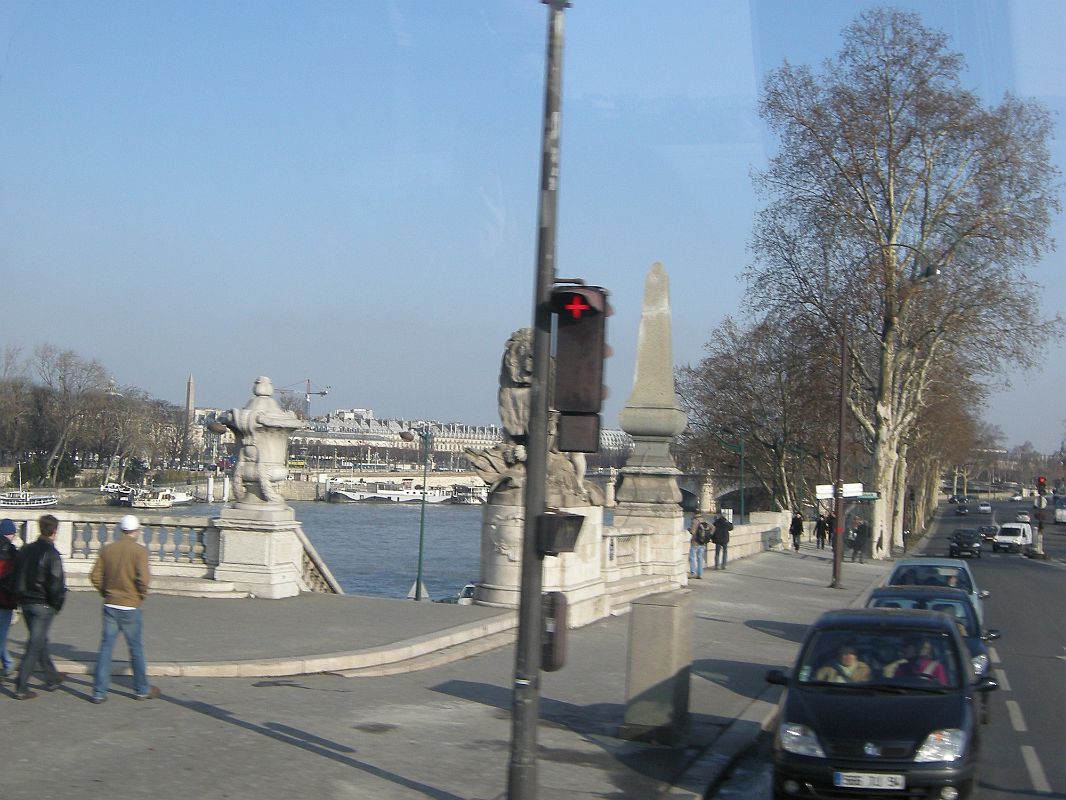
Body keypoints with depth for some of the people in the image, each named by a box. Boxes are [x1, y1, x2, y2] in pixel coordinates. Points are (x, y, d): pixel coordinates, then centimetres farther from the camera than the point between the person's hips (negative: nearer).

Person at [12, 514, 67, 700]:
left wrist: (21, 599, 15)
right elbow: (56, 583, -20)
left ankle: (52, 678, 32)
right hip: (43, 605, -7)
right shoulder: (51, 553, -15)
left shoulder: (25, 550, 7)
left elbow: (16, 578, 11)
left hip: (25, 603, 7)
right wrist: (57, 604, -7)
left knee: (40, 641, 19)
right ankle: (21, 688, -2)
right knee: (35, 645, -2)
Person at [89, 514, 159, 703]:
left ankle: (99, 691, 4)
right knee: (136, 649, 8)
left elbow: (95, 576, 2)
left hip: (110, 605, 4)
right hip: (130, 607, -4)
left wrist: (106, 593, 13)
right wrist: (142, 595, -3)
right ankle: (142, 690, 19)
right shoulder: (139, 550, -10)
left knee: (105, 647, 6)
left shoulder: (108, 549, 4)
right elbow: (143, 578, -20)